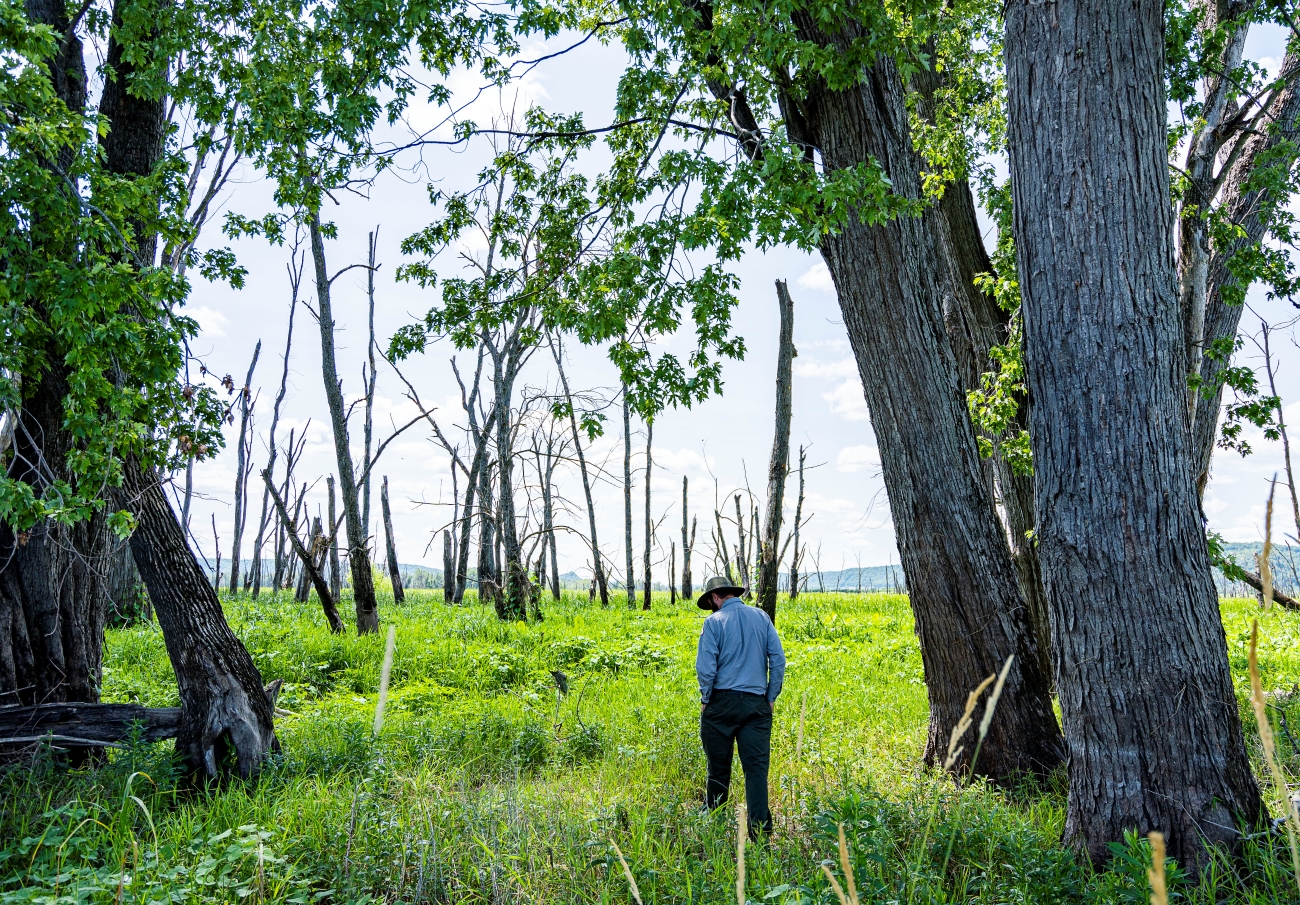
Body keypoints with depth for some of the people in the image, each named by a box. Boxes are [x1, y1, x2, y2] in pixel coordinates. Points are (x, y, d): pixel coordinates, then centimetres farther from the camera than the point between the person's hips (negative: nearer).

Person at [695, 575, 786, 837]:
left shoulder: (714, 621, -5)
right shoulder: (761, 617, 5)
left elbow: (706, 667, -11)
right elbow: (778, 659, 1)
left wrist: (705, 700, 2)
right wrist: (771, 697, 8)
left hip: (722, 701, -2)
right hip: (757, 704, 2)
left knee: (719, 766, 12)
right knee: (757, 766, 2)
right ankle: (760, 828, -2)